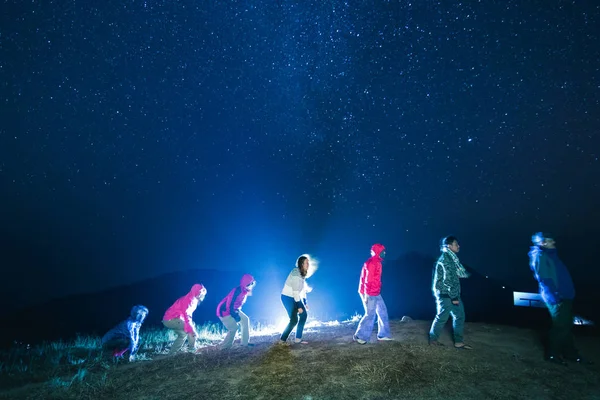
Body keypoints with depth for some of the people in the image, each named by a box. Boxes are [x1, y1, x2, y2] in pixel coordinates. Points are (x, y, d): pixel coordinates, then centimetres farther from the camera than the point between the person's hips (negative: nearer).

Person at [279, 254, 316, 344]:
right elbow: (295, 290, -24)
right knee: (294, 320, -9)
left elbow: (303, 289, 13)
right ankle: (282, 339, 6)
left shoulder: (303, 274, 6)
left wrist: (305, 303, 13)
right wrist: (299, 306, -22)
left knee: (304, 315, 4)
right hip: (288, 298, -9)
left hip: (295, 297, 9)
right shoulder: (296, 273, -23)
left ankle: (298, 339, 12)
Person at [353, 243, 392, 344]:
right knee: (370, 314, -5)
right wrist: (366, 294, -23)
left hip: (375, 293, 10)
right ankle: (359, 336, 6)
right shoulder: (372, 263, -18)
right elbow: (368, 279, -21)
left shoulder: (376, 262, 14)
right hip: (370, 294, -10)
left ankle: (383, 334, 23)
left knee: (382, 312, 14)